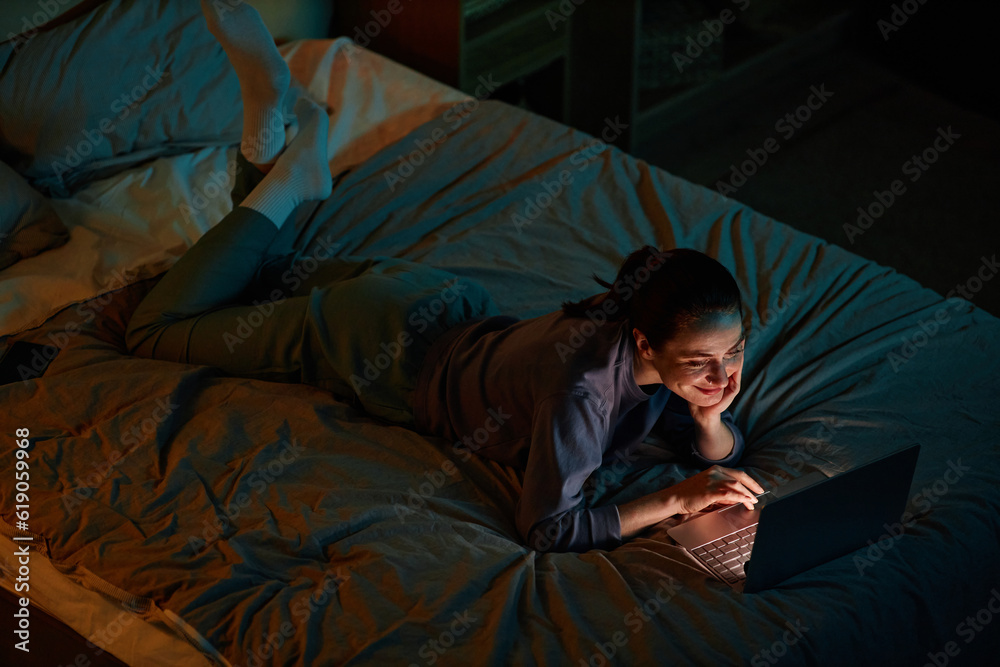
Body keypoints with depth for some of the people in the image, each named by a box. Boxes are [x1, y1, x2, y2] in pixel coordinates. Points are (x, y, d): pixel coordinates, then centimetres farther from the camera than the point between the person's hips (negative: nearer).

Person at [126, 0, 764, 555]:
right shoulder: (584, 388, -42)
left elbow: (726, 457, -8)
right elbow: (546, 529, -36)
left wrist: (709, 420, -30)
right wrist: (673, 500, -39)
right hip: (386, 344, -6)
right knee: (157, 330, 11)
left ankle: (272, 115, 22)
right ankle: (289, 177, 11)